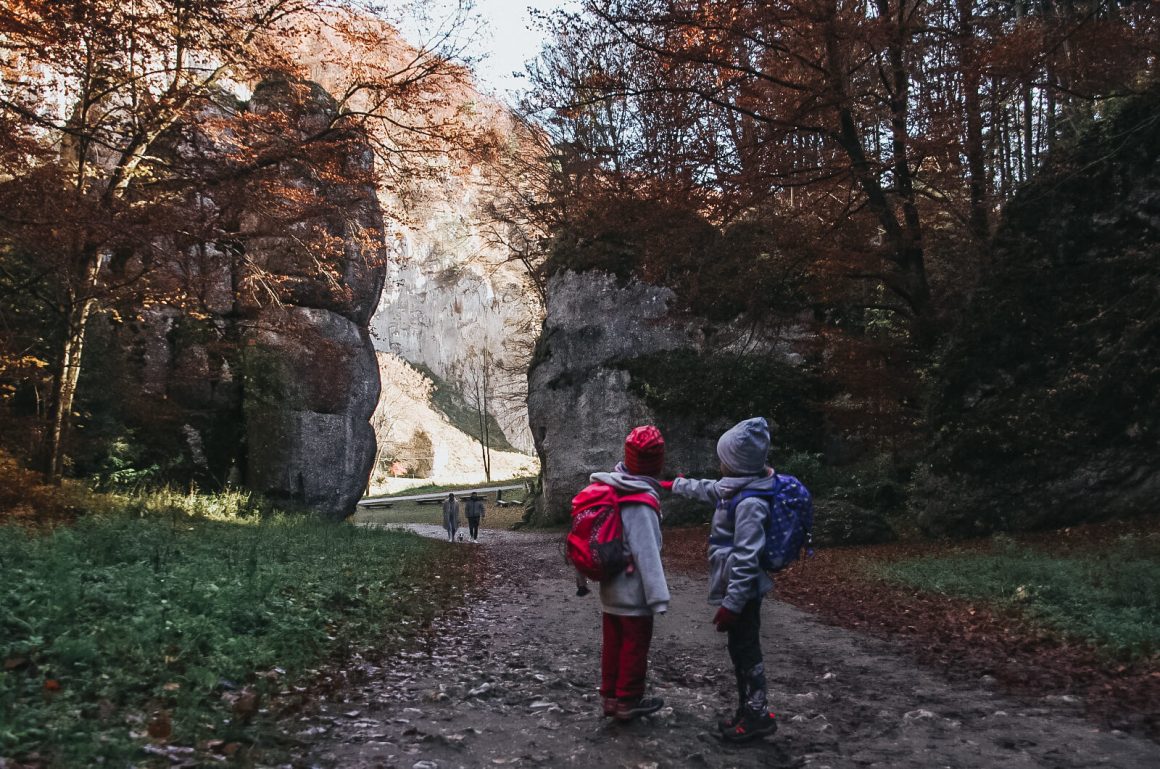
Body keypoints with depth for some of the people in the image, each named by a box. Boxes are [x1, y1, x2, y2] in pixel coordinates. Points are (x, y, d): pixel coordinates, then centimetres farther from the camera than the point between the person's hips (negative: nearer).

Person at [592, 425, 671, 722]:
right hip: (634, 591, -8)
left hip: (611, 586, 8)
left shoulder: (612, 489, -1)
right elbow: (647, 554, -24)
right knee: (635, 645, 7)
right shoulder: (640, 503, -24)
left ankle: (609, 696, 28)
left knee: (612, 642, 17)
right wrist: (659, 596, -19)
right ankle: (627, 701, 18)